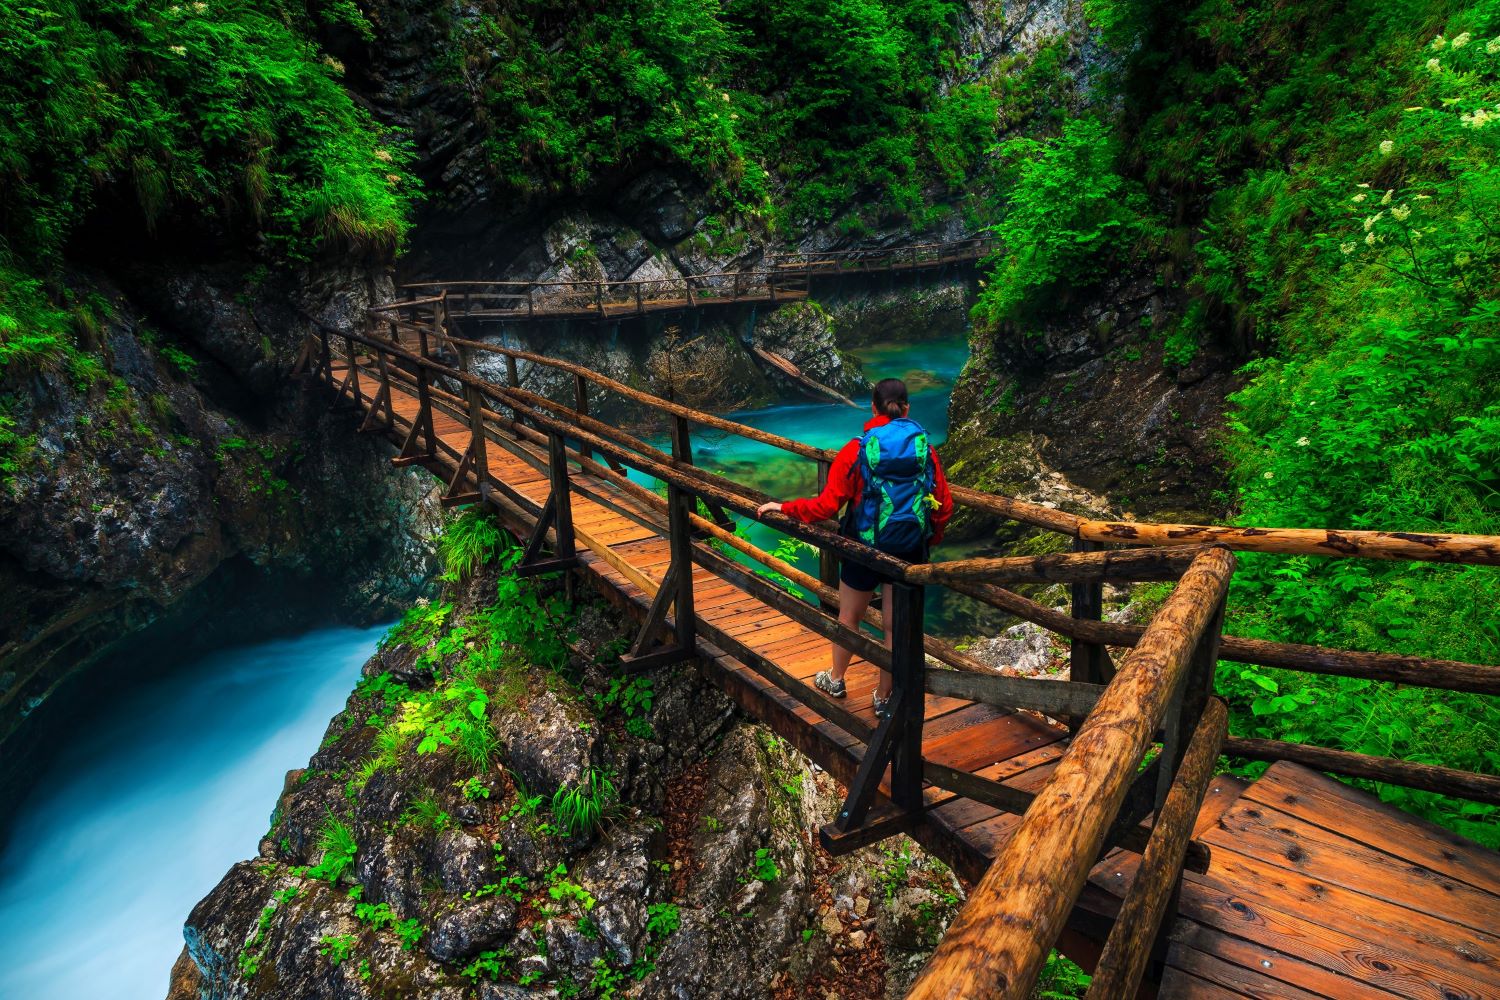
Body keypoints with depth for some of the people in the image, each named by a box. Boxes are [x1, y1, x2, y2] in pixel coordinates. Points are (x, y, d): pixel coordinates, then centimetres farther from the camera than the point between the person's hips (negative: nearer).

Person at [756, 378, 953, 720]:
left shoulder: (857, 450, -13)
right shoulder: (924, 449, -6)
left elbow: (826, 505, -16)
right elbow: (944, 506, -2)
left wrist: (782, 507, -4)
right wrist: (930, 541, 15)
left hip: (865, 548, -2)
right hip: (910, 551, 2)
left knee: (849, 617, 21)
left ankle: (836, 679, 42)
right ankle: (884, 698, 27)